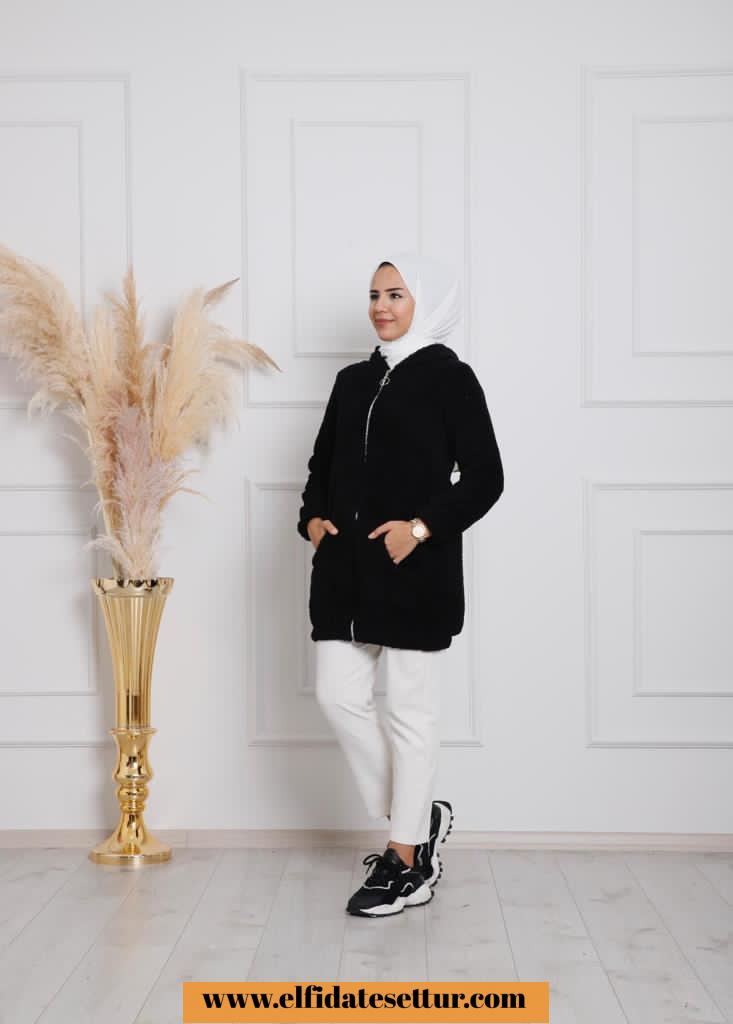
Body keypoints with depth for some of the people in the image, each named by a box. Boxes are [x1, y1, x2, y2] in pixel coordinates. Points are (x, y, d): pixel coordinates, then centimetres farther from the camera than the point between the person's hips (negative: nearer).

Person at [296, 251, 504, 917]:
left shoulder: (448, 377, -3)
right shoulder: (354, 380, 16)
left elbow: (485, 477, -7)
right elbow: (323, 463, 22)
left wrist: (422, 526, -18)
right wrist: (313, 517, 3)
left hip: (414, 570, -6)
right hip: (346, 569, 7)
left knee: (410, 710, 0)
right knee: (339, 695, 4)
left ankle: (408, 868, 12)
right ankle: (418, 816, 24)